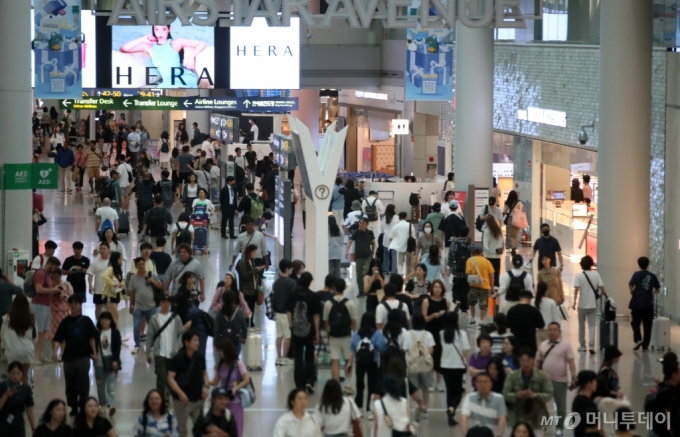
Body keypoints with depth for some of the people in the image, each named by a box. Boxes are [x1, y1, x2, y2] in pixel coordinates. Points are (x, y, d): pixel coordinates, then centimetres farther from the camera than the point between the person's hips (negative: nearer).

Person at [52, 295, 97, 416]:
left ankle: (83, 406, 4)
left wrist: (94, 353, 1)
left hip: (84, 356, -2)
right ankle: (73, 407, 20)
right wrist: (54, 351, -16)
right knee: (70, 384, 8)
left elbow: (92, 337, 5)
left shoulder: (86, 321, 2)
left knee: (83, 383, -5)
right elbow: (58, 339, -1)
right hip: (69, 357, 2)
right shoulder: (65, 322, 2)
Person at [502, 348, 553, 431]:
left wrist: (535, 395, -24)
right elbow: (505, 394, -2)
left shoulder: (542, 376, -5)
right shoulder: (512, 376, -4)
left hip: (535, 418, -1)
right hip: (517, 418, 1)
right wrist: (516, 395, -24)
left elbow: (549, 394, -5)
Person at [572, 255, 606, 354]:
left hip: (582, 304, -1)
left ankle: (582, 346, 21)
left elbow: (576, 289, -14)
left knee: (582, 325, 14)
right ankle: (591, 346, -12)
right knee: (592, 325, 3)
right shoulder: (596, 275, -2)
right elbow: (601, 287, -6)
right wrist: (604, 293, 16)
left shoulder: (579, 276, -6)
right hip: (593, 304, 1)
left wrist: (574, 302, -13)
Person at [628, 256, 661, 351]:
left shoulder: (637, 274, -5)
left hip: (637, 303, -2)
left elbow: (630, 284, -18)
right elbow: (658, 290, 5)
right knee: (647, 326, 8)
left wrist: (632, 291, 2)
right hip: (649, 304, 2)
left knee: (635, 323, 13)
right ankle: (645, 345, 8)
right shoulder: (652, 276, 2)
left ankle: (638, 339, -8)